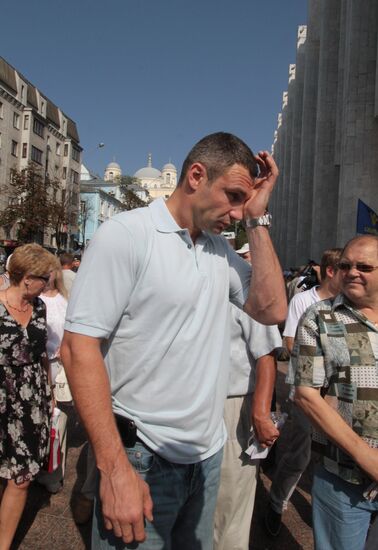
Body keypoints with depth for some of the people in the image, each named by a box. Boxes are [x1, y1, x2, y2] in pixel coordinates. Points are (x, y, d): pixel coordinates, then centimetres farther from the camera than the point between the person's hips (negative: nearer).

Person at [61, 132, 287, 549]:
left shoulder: (219, 247, 5)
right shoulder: (125, 234, -16)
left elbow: (271, 309, -1)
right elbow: (79, 348, -19)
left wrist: (257, 220, -6)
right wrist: (115, 469, -21)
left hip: (208, 453, 7)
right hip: (143, 458, -7)